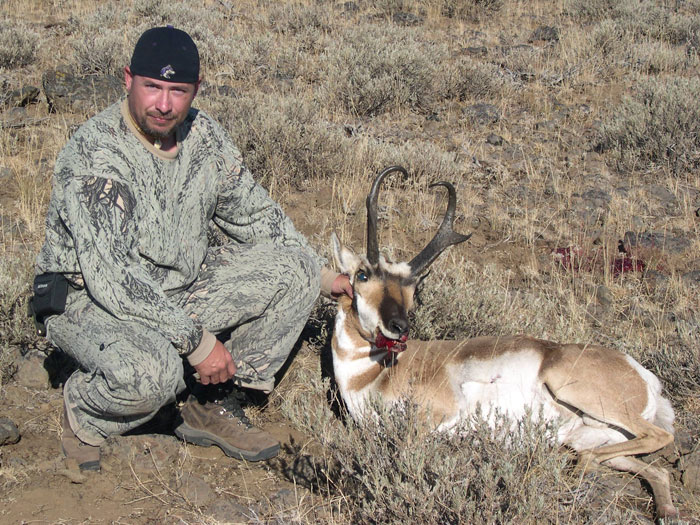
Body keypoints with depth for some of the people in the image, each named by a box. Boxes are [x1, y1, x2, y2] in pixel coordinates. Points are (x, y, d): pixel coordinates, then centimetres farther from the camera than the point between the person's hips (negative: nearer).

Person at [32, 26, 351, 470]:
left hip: (178, 290, 7)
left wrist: (321, 274, 6)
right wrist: (194, 340, -30)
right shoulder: (93, 154, -25)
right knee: (150, 372, -39)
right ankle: (85, 412, -2)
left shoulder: (205, 136, -3)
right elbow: (111, 277, -31)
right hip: (91, 301, -7)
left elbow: (254, 214, 12)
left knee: (295, 270, -6)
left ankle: (211, 406, 2)